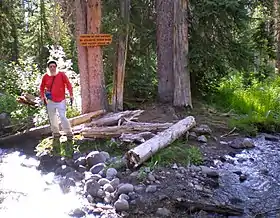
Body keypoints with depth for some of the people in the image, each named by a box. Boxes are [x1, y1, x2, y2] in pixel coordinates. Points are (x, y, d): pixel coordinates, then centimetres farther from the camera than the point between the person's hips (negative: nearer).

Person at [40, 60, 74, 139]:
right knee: (52, 118, 8)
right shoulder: (45, 77, 2)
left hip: (61, 101, -3)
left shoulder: (62, 75, -4)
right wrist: (42, 97, 7)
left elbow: (68, 84, -1)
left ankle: (68, 132, 1)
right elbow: (42, 87, 15)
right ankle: (55, 132, 22)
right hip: (50, 101, 3)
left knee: (63, 116, -11)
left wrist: (71, 95, -6)